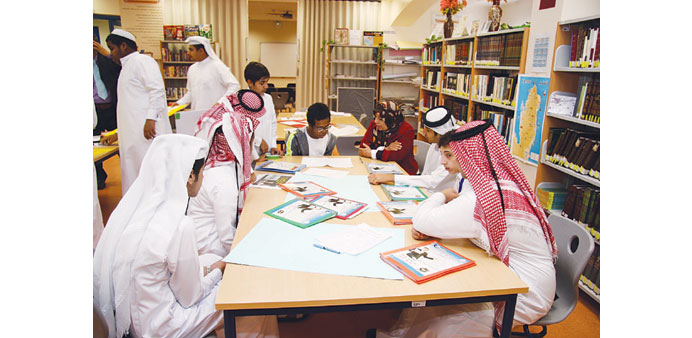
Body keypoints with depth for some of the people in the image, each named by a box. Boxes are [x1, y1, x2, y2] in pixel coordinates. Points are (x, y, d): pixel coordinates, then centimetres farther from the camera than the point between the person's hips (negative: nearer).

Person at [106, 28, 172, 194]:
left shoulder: (142, 61, -3)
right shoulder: (126, 67, 27)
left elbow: (157, 90, -17)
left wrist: (151, 119, -25)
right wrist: (118, 133, 31)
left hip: (147, 129, -10)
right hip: (132, 135, 10)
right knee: (132, 174, 9)